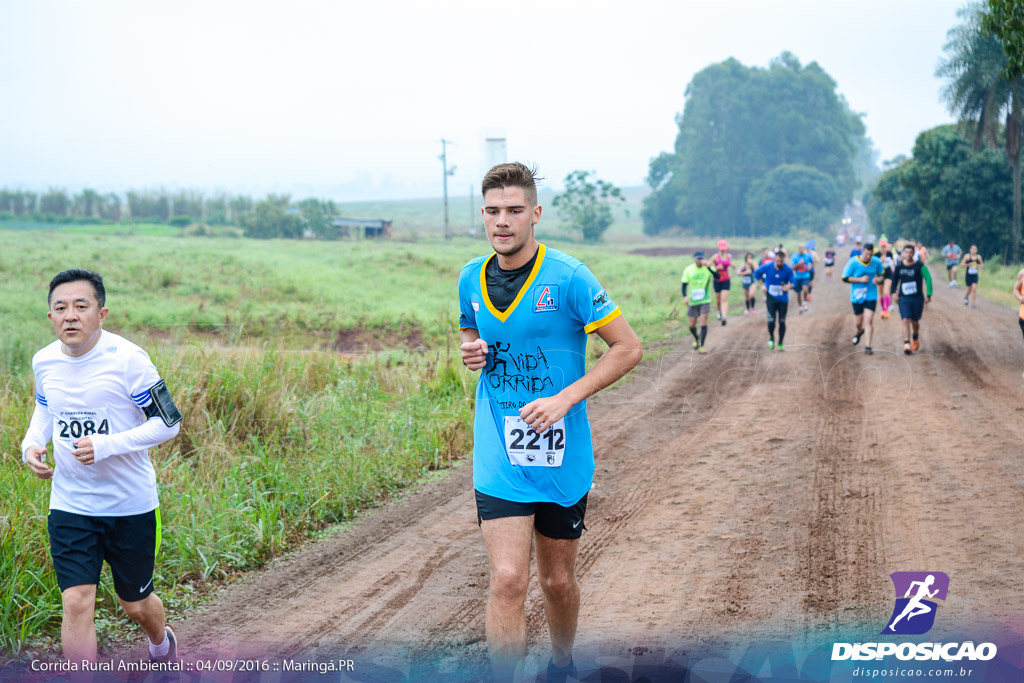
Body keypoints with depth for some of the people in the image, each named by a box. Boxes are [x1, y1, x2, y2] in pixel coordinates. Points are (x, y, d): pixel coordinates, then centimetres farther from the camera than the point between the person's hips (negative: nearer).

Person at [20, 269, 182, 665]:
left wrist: (105, 446, -24)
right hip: (69, 505, 3)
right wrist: (32, 444, -1)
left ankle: (162, 646, 48)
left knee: (135, 603, 14)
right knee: (76, 602, -10)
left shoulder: (126, 360, -17)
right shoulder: (44, 362, -2)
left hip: (130, 505, -3)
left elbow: (167, 424, -13)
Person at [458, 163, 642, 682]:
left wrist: (564, 399, -18)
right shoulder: (471, 278, 3)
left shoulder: (568, 277, -11)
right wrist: (471, 352, -4)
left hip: (561, 455, -2)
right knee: (508, 581, -13)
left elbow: (628, 348, -9)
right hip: (497, 456, 2)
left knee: (558, 581, 13)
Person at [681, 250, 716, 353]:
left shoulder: (708, 268, -7)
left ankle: (701, 346, -9)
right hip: (692, 301, 2)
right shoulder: (688, 270, -2)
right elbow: (684, 284, 1)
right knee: (692, 325, 7)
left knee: (703, 321, -14)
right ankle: (696, 338, 40)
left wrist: (708, 267, -37)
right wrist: (685, 296, -16)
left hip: (705, 300, -2)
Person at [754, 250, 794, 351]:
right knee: (771, 320, -10)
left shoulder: (788, 270, -9)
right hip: (771, 298, 0)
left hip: (783, 299, 0)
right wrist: (763, 284, 4)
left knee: (782, 322, 1)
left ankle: (780, 344, 13)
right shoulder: (767, 267, -8)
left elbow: (793, 281, -3)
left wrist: (788, 286, -25)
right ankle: (771, 339, 17)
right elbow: (757, 273, 9)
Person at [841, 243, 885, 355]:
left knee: (868, 320, -10)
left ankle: (868, 346, -6)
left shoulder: (876, 262, -3)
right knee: (858, 321, 10)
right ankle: (859, 331, 47)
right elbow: (845, 278, -7)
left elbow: (882, 275, 14)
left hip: (871, 296, 0)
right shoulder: (853, 262, -11)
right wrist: (860, 279, -18)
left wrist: (878, 279, -10)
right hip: (857, 296, 0)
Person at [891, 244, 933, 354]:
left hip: (917, 298, -1)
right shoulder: (899, 266, 0)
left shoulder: (920, 266, -8)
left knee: (915, 321, 10)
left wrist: (928, 294, -10)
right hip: (904, 298, 1)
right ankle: (906, 344, -17)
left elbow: (928, 279, -6)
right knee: (906, 320, -13)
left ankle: (915, 339, 39)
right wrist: (894, 292, 10)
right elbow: (895, 279, 16)